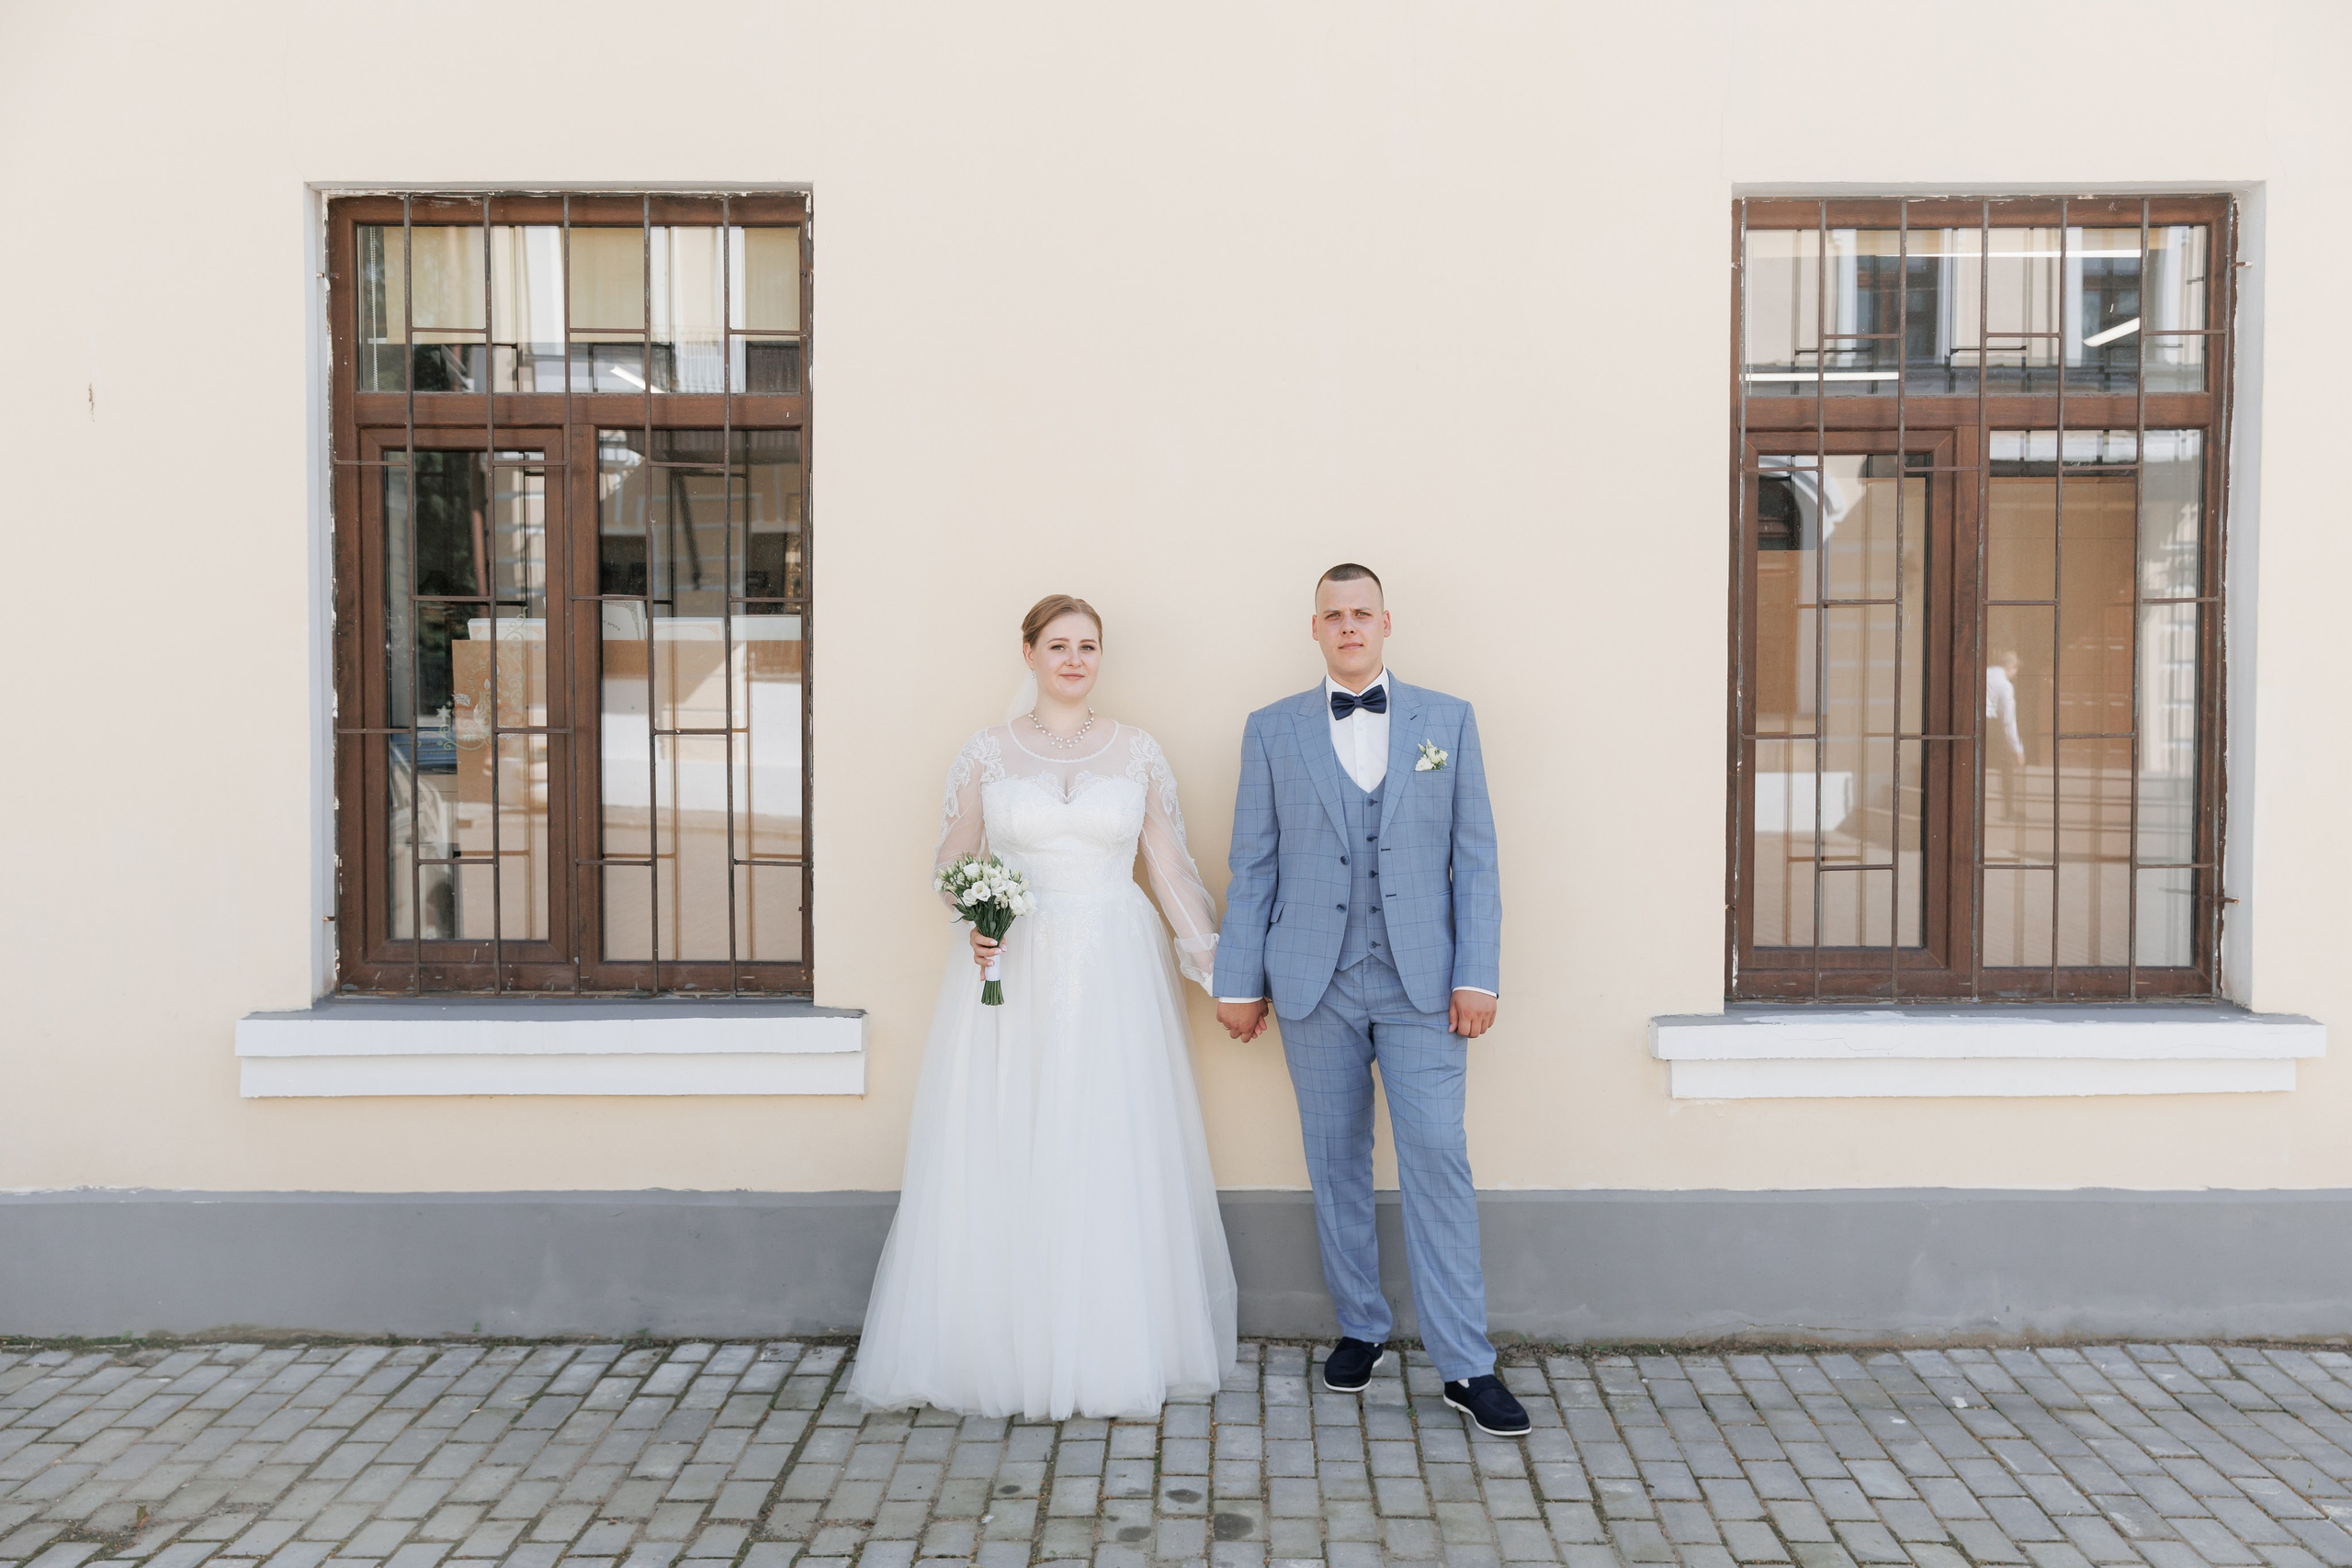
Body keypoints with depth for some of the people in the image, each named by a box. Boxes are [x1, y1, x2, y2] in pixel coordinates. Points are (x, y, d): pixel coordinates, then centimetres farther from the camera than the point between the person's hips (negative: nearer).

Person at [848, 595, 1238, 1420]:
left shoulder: (1138, 751, 6)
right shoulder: (986, 752, 4)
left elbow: (1172, 868, 7)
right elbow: (953, 863, 10)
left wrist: (1220, 967, 3)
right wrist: (974, 918, -10)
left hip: (1116, 975, 0)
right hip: (1013, 973, 0)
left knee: (1116, 1162, 1)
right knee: (1003, 1161, 0)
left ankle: (1115, 1351, 15)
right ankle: (1007, 1349, 13)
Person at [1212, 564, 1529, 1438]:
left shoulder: (1448, 721, 7)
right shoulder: (1272, 731, 8)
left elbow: (1474, 857, 4)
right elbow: (1252, 866, 6)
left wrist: (1477, 974, -4)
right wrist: (1238, 980, 2)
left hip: (1422, 979, -1)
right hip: (1315, 981, 1)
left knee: (1438, 1159, -5)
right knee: (1336, 1162, 9)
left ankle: (1466, 1365, 3)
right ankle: (1361, 1329, 25)